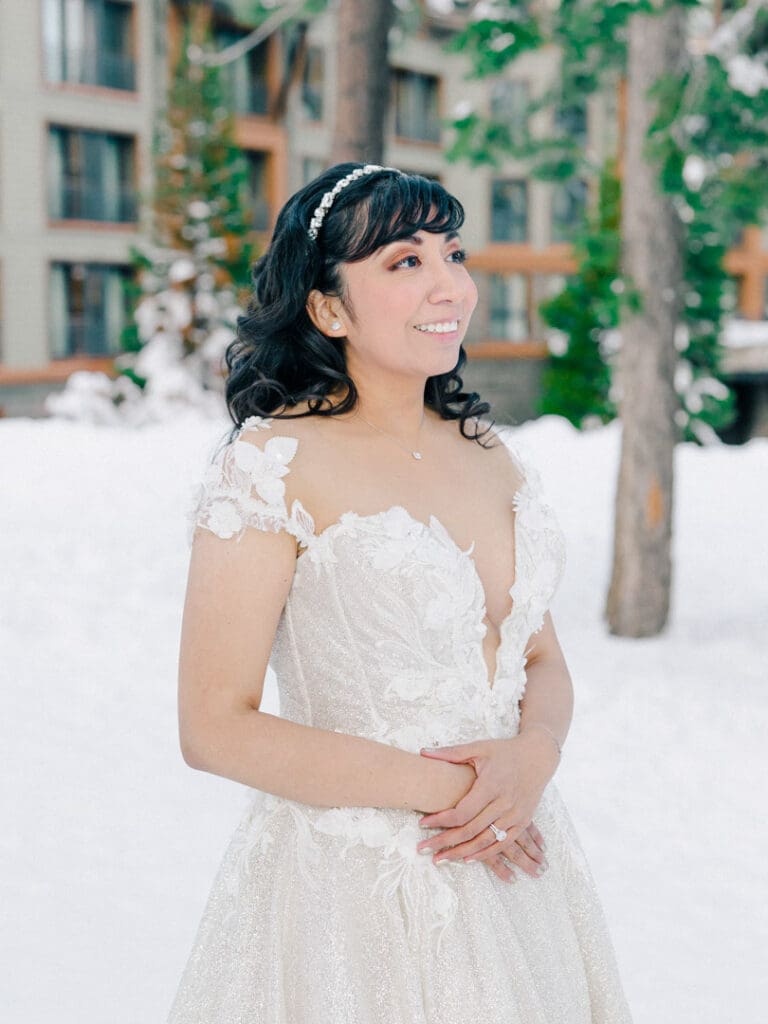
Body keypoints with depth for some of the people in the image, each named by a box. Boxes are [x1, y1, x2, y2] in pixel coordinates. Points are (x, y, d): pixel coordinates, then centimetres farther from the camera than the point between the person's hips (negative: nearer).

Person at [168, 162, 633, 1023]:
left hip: (508, 859, 6)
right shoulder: (271, 462, -14)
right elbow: (215, 728, -16)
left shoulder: (487, 451, 5)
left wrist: (532, 756, -11)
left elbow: (543, 663, 11)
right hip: (349, 880, -6)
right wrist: (439, 787, -16)